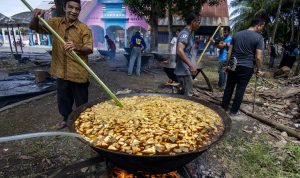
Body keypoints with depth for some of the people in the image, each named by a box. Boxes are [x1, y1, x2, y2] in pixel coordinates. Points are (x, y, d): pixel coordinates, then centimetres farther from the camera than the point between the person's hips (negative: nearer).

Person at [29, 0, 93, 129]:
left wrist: (77, 47, -35)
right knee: (63, 99, 19)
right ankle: (66, 119, 41)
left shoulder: (84, 29, -6)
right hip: (61, 71, 5)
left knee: (81, 101, 7)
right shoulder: (55, 23, 5)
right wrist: (36, 17, -13)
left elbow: (89, 49, -14)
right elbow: (34, 27, 9)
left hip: (78, 72, -4)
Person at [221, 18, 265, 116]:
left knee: (229, 87, 12)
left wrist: (227, 64, 15)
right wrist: (258, 69, 2)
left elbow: (229, 52, 8)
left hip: (233, 65, 4)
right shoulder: (259, 37, -6)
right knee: (240, 89, 6)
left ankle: (223, 107, 20)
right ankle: (234, 111, 15)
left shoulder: (236, 34, 8)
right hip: (247, 67, -4)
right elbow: (258, 57, -11)